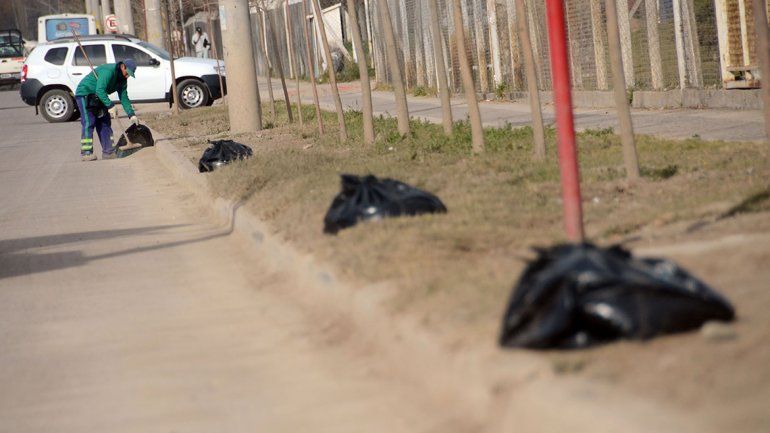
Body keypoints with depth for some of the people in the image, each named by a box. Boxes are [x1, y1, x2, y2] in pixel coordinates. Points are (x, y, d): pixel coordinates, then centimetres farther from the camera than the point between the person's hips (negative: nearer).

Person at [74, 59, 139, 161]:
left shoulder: (122, 80, 2)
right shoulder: (108, 71, -28)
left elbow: (124, 98, 6)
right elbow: (100, 91, -35)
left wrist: (131, 114, -3)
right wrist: (110, 106, -38)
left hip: (98, 98, 9)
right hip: (85, 94, -9)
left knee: (105, 124, 5)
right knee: (88, 123, -16)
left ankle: (108, 152, 9)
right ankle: (86, 153, -18)